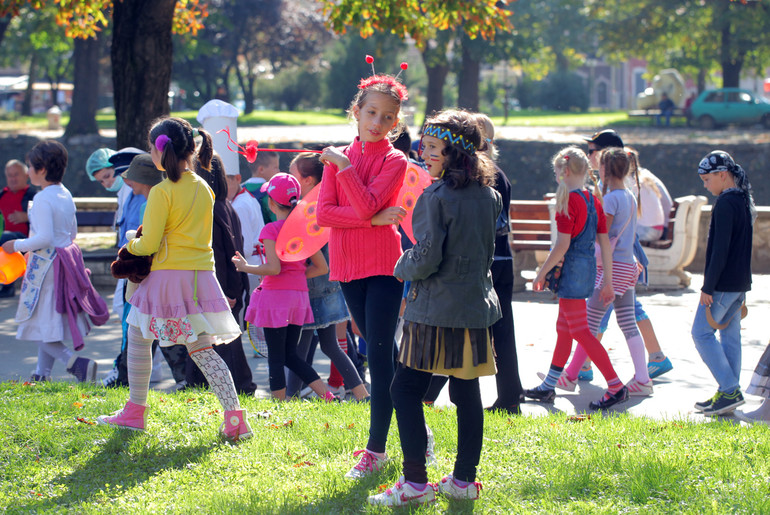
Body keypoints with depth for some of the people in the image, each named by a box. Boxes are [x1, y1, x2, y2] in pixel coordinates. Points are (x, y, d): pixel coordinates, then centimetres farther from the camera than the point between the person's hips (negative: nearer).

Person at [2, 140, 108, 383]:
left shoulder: (42, 199, -18)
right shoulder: (66, 195, 8)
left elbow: (44, 238, -24)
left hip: (46, 263, -9)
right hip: (66, 259, 9)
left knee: (41, 326, -3)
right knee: (48, 325, 17)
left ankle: (76, 363, -18)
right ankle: (42, 374, 22)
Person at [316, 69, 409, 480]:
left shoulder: (394, 161, -3)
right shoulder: (337, 158, 9)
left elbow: (367, 204, -18)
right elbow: (323, 214, -4)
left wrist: (344, 165, -15)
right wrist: (374, 219, -13)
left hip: (383, 265, -5)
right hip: (347, 265, 5)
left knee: (380, 354, -7)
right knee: (382, 352, 12)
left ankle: (376, 449, -4)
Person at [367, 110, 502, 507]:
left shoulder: (436, 196, -14)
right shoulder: (489, 195, 7)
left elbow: (427, 257, -15)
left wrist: (403, 268, 2)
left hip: (436, 310, -7)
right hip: (477, 306, 7)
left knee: (406, 390, -1)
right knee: (466, 393, 11)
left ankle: (415, 482, -5)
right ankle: (464, 479, 16)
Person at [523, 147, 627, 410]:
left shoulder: (569, 200, -15)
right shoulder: (593, 200, 9)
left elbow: (562, 244, -19)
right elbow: (605, 243, 10)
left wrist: (541, 273, -9)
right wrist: (607, 280, 14)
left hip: (571, 269, -9)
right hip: (588, 268, 9)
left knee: (581, 332, -6)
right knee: (564, 328, 16)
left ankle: (616, 386, -10)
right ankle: (548, 387, 26)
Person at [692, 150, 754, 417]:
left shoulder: (725, 204, -17)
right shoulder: (744, 201, 13)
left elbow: (720, 249, -21)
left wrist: (708, 287, -19)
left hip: (723, 283, -9)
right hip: (740, 283, 9)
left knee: (702, 332, -4)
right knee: (729, 335, 11)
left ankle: (730, 390, -8)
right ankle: (729, 393, 13)